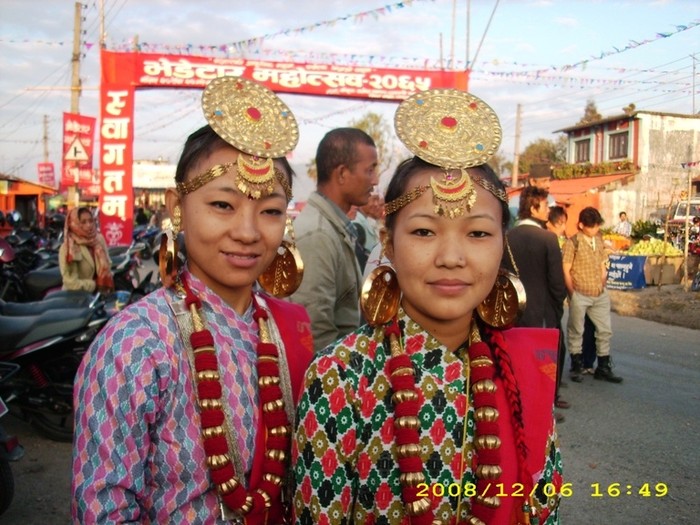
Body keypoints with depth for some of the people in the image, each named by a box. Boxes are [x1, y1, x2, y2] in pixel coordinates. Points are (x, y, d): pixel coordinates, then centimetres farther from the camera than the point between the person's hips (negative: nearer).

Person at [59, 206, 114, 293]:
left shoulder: (99, 239, 3)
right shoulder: (68, 249, -12)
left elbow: (107, 266, 11)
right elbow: (72, 283, -15)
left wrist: (106, 283, -6)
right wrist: (96, 284, -10)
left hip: (99, 294, 4)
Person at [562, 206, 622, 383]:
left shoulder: (599, 240, 8)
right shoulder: (572, 243, -10)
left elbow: (602, 266, 15)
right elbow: (565, 271, -9)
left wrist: (603, 287, 7)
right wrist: (573, 294, -9)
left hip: (600, 295, 6)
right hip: (580, 295, -6)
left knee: (605, 330, 9)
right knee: (576, 331, 6)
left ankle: (603, 368, 21)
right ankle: (576, 366, 21)